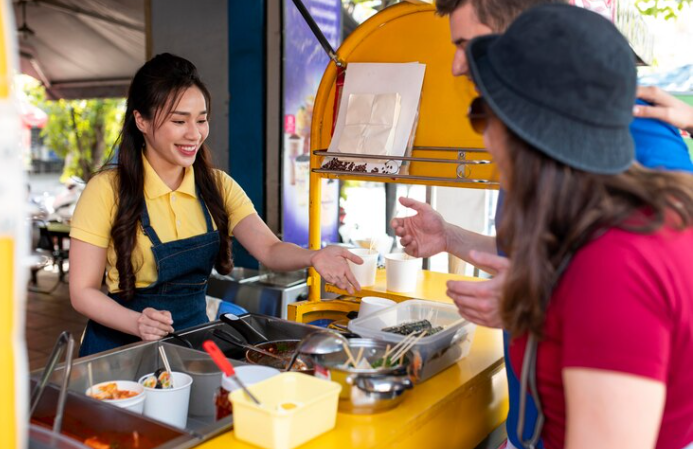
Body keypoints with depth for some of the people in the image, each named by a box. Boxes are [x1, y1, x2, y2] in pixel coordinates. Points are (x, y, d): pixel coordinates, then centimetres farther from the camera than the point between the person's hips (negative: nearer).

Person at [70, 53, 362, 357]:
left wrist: (314, 258, -29)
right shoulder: (107, 190, -11)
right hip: (122, 346, -3)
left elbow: (269, 249, -9)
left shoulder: (217, 186, 3)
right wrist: (137, 323, -25)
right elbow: (82, 291, -8)